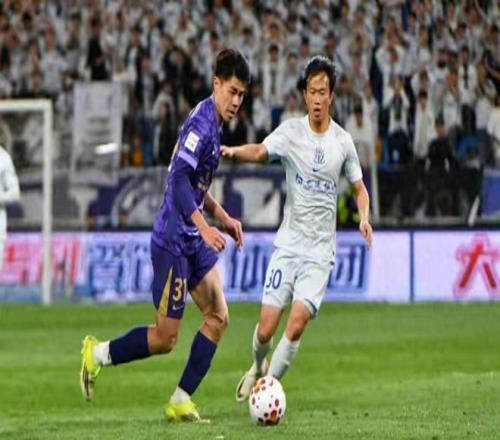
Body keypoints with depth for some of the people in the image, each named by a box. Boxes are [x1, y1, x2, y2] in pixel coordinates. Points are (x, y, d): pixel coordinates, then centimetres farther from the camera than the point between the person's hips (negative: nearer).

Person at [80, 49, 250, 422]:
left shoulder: (215, 125, 12)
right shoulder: (201, 122, -18)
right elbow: (180, 179, -26)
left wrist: (224, 218, 18)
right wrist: (205, 227, -31)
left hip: (195, 241, 9)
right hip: (173, 241, -9)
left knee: (218, 317, 0)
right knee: (165, 338, -4)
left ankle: (181, 401, 4)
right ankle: (98, 354, 16)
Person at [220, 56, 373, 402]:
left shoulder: (343, 142, 3)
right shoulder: (292, 131, -1)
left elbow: (359, 189, 14)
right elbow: (261, 152, -14)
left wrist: (364, 217, -6)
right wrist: (234, 151, -35)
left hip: (321, 251, 0)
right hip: (288, 245, 0)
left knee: (297, 324, -17)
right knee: (266, 329, -5)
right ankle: (259, 366, 28)